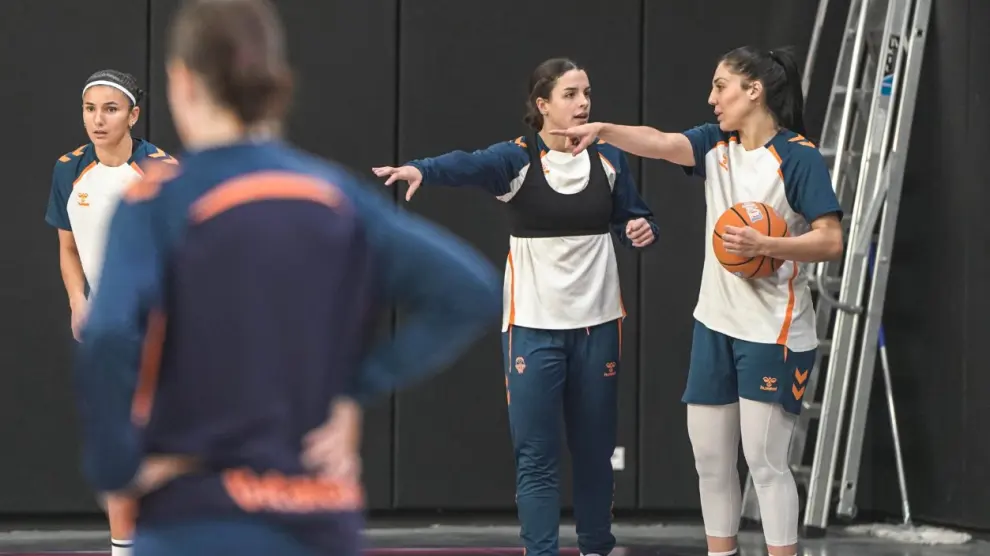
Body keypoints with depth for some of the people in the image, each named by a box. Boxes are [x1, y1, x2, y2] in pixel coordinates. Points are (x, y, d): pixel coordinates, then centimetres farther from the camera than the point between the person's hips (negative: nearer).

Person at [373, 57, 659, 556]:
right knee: (536, 454, -4)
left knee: (594, 445, 12)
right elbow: (469, 165, -29)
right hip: (534, 327, -3)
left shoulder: (609, 159, 4)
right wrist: (421, 170, -49)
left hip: (597, 324, 3)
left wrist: (642, 230, -9)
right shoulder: (518, 158, -8)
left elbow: (633, 218, 16)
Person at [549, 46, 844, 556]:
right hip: (716, 322, 7)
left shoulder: (799, 157, -11)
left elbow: (830, 241, -15)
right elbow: (660, 143, -10)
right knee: (709, 455, 10)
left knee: (764, 459, -8)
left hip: (773, 332, -7)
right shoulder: (716, 144, 7)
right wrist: (604, 130, -26)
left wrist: (763, 245, -26)